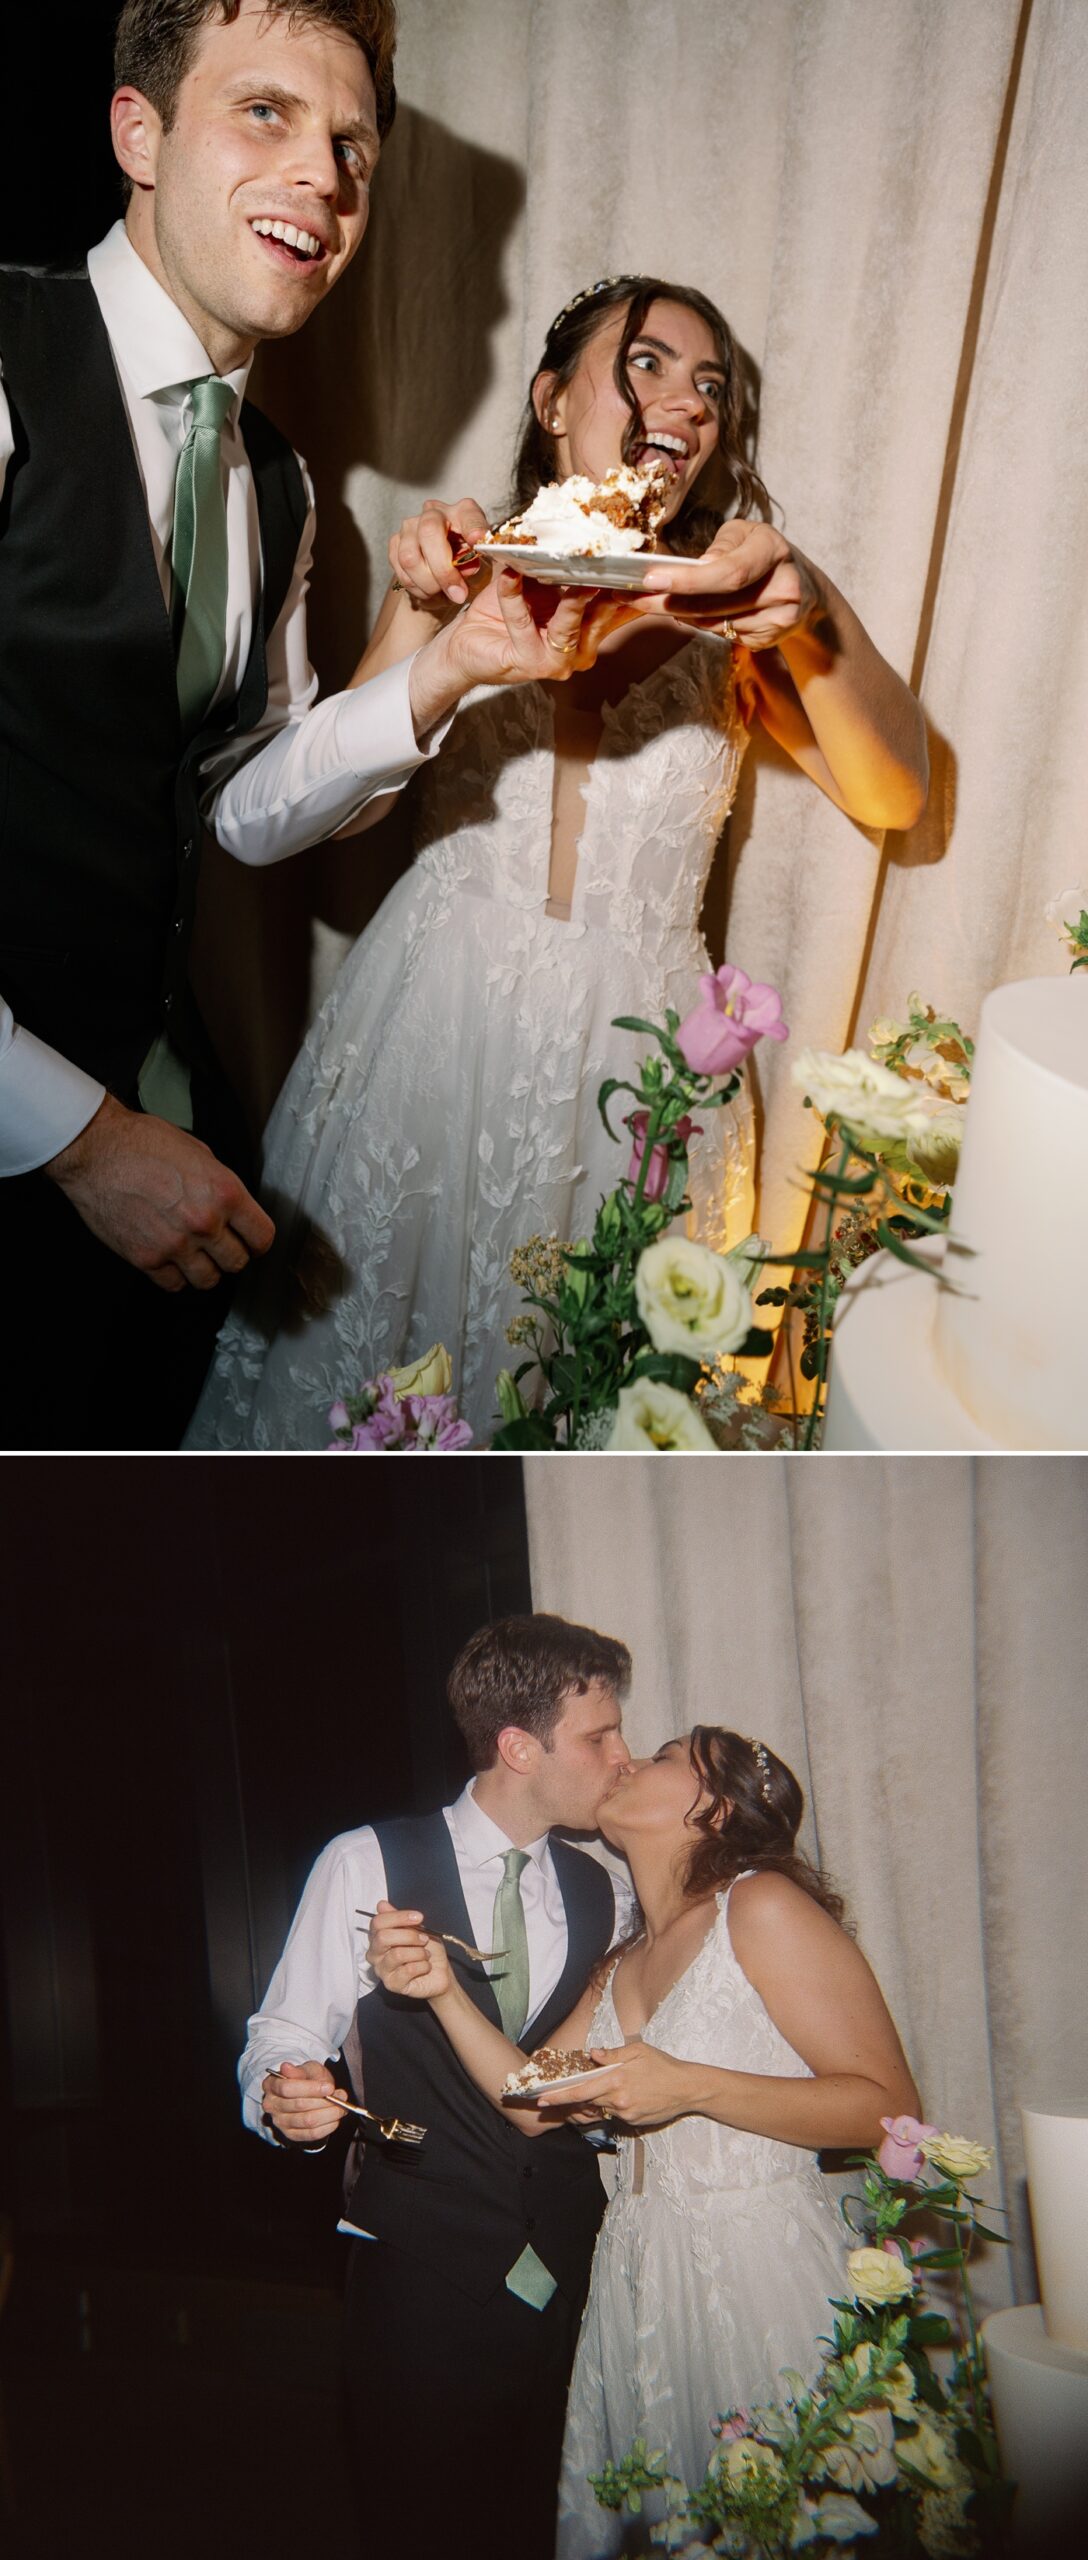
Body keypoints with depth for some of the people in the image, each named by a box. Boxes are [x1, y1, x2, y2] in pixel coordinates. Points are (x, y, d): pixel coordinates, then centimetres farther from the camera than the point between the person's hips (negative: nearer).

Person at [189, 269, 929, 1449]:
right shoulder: (467, 574, 5)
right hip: (432, 1025, 0)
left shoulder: (732, 611, 5)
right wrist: (422, 611, -19)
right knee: (362, 1343, 9)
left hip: (627, 1049, 0)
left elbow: (893, 795, -9)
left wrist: (817, 615, -26)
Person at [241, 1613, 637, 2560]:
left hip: (565, 2272, 4)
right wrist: (287, 2096, -26)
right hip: (419, 2275, -4)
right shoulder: (367, 1866, -7)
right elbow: (285, 2039, -5)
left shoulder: (607, 1895, 8)